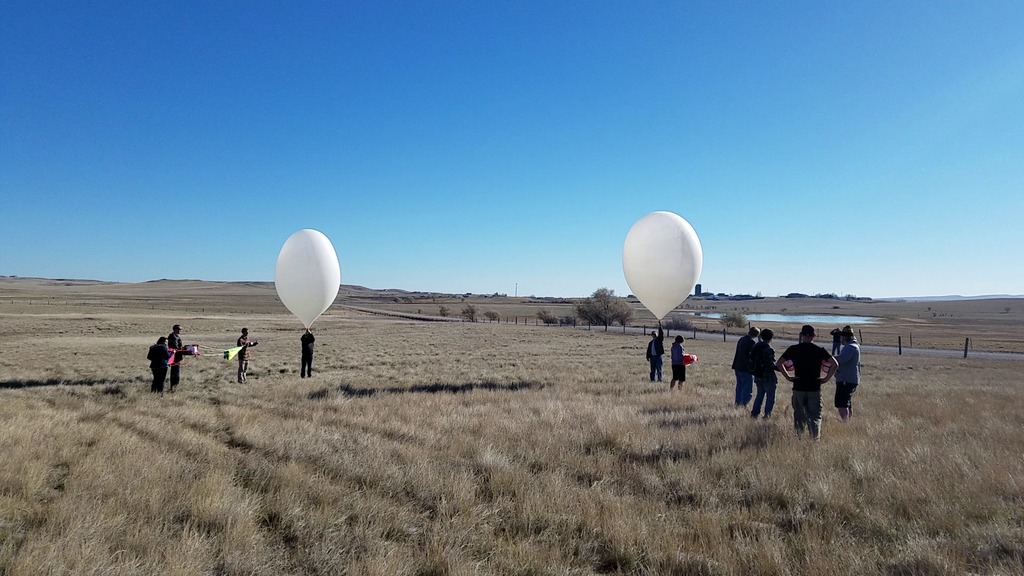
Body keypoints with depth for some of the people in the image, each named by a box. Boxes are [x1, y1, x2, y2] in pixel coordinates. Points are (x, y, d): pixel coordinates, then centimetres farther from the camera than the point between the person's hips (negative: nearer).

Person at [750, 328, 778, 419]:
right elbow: (771, 364, -21)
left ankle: (754, 413, 18)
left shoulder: (756, 346, 5)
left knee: (759, 395, 18)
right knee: (770, 397, 4)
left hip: (758, 376, 7)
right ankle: (767, 414, 3)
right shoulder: (769, 349, -19)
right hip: (768, 377, -7)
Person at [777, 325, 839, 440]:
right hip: (815, 389, -1)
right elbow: (835, 364, -9)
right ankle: (816, 438, -12)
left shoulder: (793, 349, 0)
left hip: (798, 388, 1)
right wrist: (826, 379, -3)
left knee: (799, 416, 13)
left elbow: (779, 363, -4)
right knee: (815, 416, 3)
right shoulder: (820, 350, -1)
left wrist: (788, 377, 2)